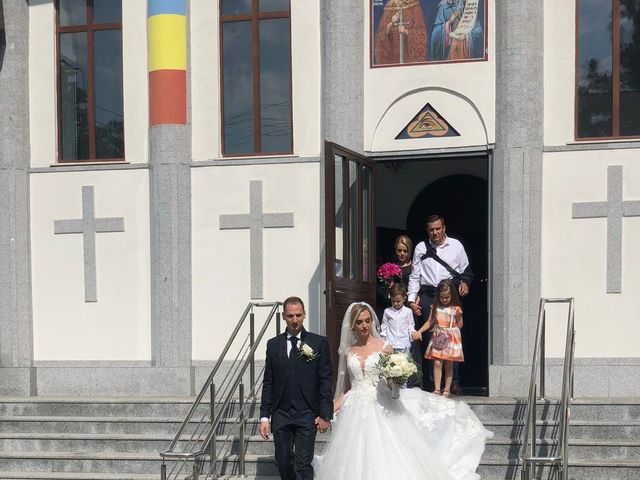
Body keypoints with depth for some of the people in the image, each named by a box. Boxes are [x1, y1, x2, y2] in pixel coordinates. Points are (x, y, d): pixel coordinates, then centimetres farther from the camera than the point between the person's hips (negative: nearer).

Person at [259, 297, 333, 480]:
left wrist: (325, 415, -7)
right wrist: (264, 417, 3)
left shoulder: (319, 343, 1)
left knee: (303, 464, -7)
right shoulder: (273, 345, 8)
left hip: (307, 415, -3)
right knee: (283, 463, 9)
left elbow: (326, 381, -1)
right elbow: (268, 383, 8)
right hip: (281, 415, 3)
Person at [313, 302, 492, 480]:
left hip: (381, 409, -2)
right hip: (355, 412, 2)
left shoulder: (383, 347, 2)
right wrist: (330, 410, 4)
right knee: (355, 464, -2)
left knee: (388, 463, -8)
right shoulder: (348, 351, 9)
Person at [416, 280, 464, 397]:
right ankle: (437, 389, -3)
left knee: (449, 364, 3)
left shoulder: (456, 309, -3)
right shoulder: (435, 307, 4)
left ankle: (447, 389, 9)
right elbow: (429, 322, 7)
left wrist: (458, 316, -7)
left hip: (451, 338, -2)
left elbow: (460, 325, 6)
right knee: (437, 363, -6)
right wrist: (420, 331, -2)